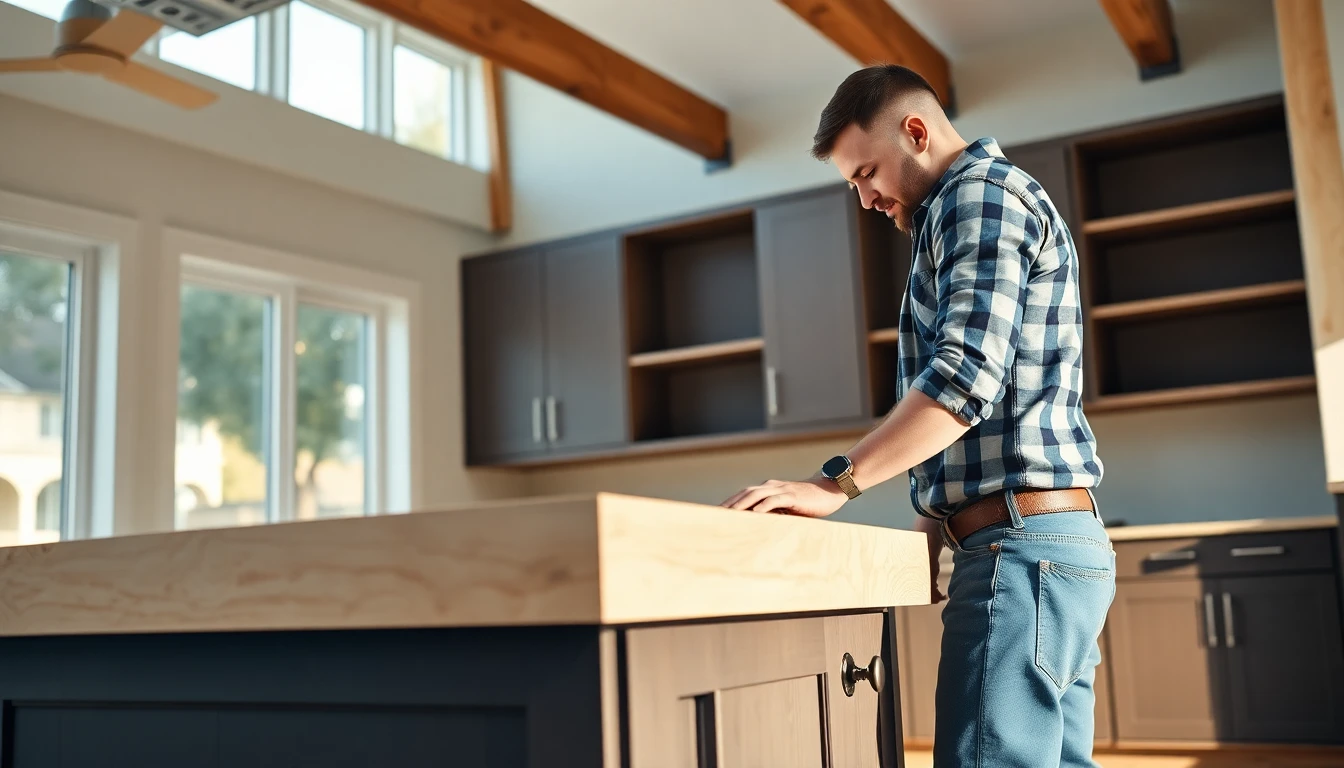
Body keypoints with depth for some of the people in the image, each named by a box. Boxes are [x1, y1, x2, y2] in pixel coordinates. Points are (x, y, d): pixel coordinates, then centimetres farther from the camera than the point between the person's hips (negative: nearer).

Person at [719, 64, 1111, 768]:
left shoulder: (980, 189, -5)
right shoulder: (1006, 204, 26)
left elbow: (967, 372, -20)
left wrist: (835, 483, -23)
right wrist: (937, 525, 19)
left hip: (1021, 543, -10)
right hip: (1056, 545, 10)